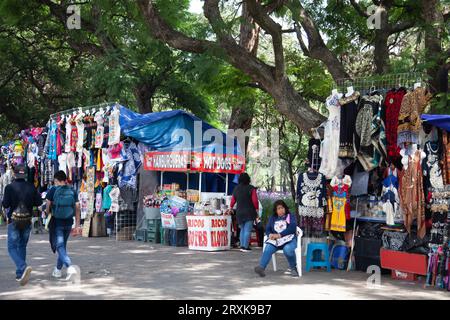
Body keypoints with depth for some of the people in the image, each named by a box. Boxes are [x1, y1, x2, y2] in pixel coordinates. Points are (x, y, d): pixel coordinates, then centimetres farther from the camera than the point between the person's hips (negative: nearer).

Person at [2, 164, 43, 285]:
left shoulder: (10, 187, -11)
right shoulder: (31, 187, -1)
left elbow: (5, 204, -13)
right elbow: (39, 202, -1)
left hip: (14, 221, -4)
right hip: (27, 221, 4)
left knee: (12, 248, 0)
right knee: (22, 247, 16)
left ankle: (23, 267, -25)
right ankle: (20, 274, 19)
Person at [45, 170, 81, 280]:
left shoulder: (53, 190, -7)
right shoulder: (72, 191, 3)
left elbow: (48, 206, -6)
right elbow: (77, 207, 2)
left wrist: (47, 214, 16)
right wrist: (77, 223, 7)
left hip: (56, 222, -4)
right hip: (69, 222, 4)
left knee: (59, 246, -5)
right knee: (63, 245, 18)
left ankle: (70, 267, -25)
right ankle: (58, 270, 28)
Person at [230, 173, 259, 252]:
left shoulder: (236, 188, 6)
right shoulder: (251, 188, -9)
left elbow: (233, 200, 16)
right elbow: (255, 200, -13)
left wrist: (230, 207, 33)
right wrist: (256, 209, 1)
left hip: (239, 212, 5)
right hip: (249, 212, -5)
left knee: (242, 229, 15)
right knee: (248, 230, -4)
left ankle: (242, 245, 13)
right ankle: (245, 246, -8)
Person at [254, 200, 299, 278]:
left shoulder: (291, 216, 12)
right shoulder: (272, 218, 23)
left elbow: (292, 228, -5)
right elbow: (267, 229, 14)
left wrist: (279, 235, -16)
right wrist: (270, 235, -12)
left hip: (289, 239, -3)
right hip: (275, 240, 3)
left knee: (288, 249, -37)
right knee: (268, 248, -31)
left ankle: (293, 268, -12)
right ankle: (261, 267, -49)